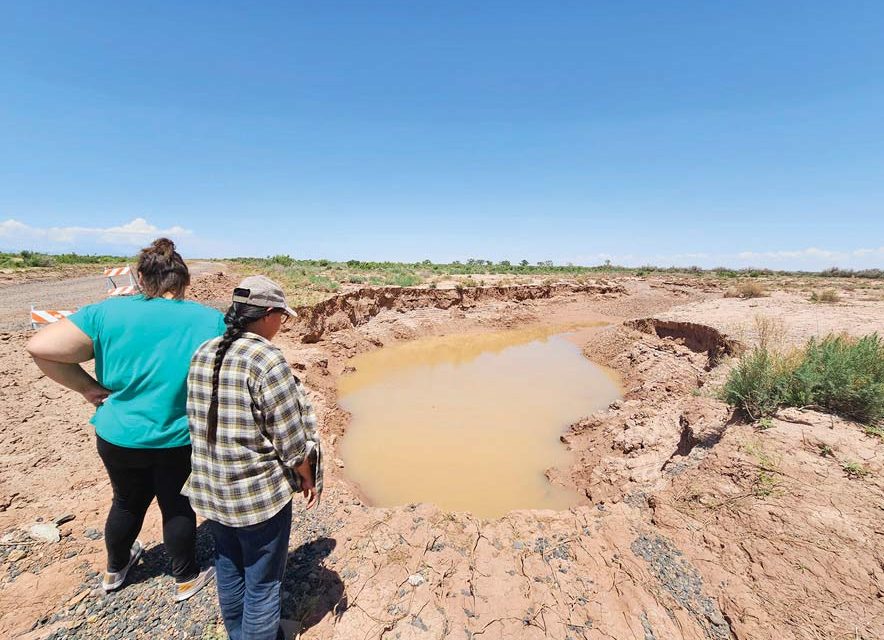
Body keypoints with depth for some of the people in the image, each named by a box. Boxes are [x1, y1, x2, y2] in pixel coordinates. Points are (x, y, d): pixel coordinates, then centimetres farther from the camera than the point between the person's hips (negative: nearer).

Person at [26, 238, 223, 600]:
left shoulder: (109, 312, -11)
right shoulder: (211, 321, -15)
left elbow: (40, 347, -15)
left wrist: (88, 388, -6)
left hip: (120, 437, 2)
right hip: (181, 440, -2)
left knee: (128, 503, 27)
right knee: (178, 507, 18)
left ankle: (115, 570, 52)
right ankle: (186, 579, 38)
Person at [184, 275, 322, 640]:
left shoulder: (203, 354, -2)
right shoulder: (267, 359, -25)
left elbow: (198, 420, 6)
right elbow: (289, 435, -20)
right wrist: (308, 476, -3)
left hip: (211, 488, 8)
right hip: (261, 491, -8)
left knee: (229, 570, 28)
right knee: (263, 581, 14)